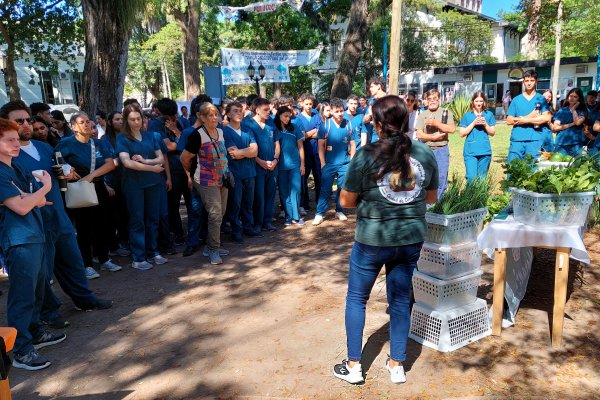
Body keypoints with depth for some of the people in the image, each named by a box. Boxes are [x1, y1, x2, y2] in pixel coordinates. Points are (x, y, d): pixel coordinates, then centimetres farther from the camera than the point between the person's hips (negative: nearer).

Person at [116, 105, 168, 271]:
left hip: (153, 183, 4)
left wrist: (145, 160, -16)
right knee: (137, 220, 1)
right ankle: (138, 258, 8)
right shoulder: (122, 138, -3)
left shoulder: (150, 135, 8)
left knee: (153, 219, 9)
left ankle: (152, 253, 22)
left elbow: (161, 158, 2)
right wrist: (152, 168, -14)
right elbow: (127, 162, -16)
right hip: (134, 184, -4)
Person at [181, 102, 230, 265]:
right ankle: (213, 250, 3)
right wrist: (191, 173, 6)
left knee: (220, 214, 11)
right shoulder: (197, 135, -14)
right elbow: (184, 158, -8)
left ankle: (210, 247, 25)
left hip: (222, 180, 7)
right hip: (207, 182, -7)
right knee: (215, 215, -10)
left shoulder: (220, 132, 8)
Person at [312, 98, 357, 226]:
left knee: (342, 189, 11)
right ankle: (319, 214, 7)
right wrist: (323, 163, -6)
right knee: (325, 189, 1)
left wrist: (352, 161, 3)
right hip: (329, 163, -2)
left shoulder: (348, 124, -1)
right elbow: (321, 145, -3)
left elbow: (352, 144, 6)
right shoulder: (325, 125, -6)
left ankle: (339, 211, 26)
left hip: (345, 163, 2)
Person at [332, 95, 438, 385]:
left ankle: (353, 366, 24)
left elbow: (346, 201, -9)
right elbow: (431, 197, 10)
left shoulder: (367, 155, -15)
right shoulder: (425, 153, -2)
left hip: (373, 240, -4)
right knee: (400, 299, 18)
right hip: (411, 238, 4)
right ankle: (397, 366, 30)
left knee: (356, 298, 15)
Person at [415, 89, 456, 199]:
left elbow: (452, 128, -7)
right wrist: (434, 137, -10)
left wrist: (436, 123, -13)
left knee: (441, 179, 0)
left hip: (441, 150, -1)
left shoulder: (446, 112, 6)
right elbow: (419, 134, -1)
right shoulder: (422, 115, 8)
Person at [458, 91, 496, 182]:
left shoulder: (489, 115, 9)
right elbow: (462, 133, 0)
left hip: (485, 151, 2)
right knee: (472, 177, -14)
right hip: (470, 151, -2)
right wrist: (474, 123, -9)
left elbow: (492, 133, 9)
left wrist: (485, 124, -8)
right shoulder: (467, 116, 5)